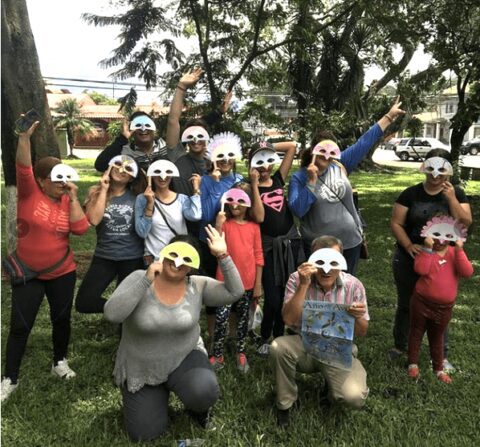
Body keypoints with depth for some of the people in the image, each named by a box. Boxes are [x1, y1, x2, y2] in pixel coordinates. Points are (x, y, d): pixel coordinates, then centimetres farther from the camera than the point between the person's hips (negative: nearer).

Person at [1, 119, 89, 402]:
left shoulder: (67, 201, -1)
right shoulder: (29, 193, -9)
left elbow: (81, 229, -14)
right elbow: (23, 169, -27)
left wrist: (73, 198, -16)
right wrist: (24, 138, -40)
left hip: (62, 273, 3)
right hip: (27, 273, -3)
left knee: (62, 319, 14)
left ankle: (60, 363, 37)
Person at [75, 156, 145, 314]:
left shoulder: (136, 196, -2)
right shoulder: (96, 193, 1)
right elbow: (94, 220, -17)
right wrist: (104, 190, -14)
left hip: (132, 258, -1)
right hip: (104, 257, 1)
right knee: (83, 303, -8)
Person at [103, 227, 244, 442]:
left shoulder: (197, 286, -10)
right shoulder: (139, 278, -17)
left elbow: (235, 292, -19)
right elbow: (112, 314, -30)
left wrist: (223, 255, -27)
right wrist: (146, 280, -35)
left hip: (185, 359, 0)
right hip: (142, 370, 0)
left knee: (205, 392, -30)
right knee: (146, 433, 2)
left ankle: (197, 407, 9)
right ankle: (157, 395, 32)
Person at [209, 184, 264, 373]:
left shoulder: (254, 227, 0)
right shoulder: (224, 223, -4)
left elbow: (258, 256, 2)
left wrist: (258, 284, 0)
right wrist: (218, 226, -26)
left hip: (247, 283, 2)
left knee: (243, 319, 14)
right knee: (221, 319, -4)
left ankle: (241, 353, 28)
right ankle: (217, 356, 11)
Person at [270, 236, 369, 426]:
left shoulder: (353, 285, -9)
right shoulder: (297, 279, -12)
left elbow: (361, 333, -3)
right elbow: (288, 320, -22)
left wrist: (358, 317, -27)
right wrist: (304, 285, -31)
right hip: (303, 346, 0)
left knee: (355, 397, -24)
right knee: (278, 347, -31)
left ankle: (333, 384, 14)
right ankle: (284, 404, -4)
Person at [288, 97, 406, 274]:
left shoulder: (340, 165, -1)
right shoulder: (299, 177, -9)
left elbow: (364, 142, 4)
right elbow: (298, 210, -21)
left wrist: (389, 116, 6)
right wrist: (312, 181, -23)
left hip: (350, 241, 4)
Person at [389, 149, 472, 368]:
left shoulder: (456, 193, -1)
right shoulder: (411, 193, -5)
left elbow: (466, 223, -12)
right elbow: (396, 223, -5)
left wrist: (451, 198, -22)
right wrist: (409, 245, -19)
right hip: (409, 260, 0)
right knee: (405, 305, 15)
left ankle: (441, 355, 27)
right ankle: (399, 346, 33)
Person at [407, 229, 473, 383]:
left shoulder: (455, 252, 0)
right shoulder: (426, 251, -7)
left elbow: (467, 272, -16)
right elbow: (420, 270, -25)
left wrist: (459, 250, -23)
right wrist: (428, 248, -27)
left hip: (444, 307, 2)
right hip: (421, 302, -2)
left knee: (437, 337, 19)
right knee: (416, 333, 14)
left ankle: (438, 369, 34)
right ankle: (413, 363, 30)